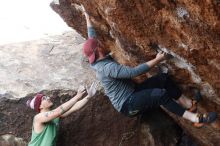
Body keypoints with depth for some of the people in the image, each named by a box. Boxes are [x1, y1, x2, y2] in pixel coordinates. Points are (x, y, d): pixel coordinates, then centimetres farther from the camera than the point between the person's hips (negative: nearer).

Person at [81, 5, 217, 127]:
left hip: (133, 92, 10)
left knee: (164, 78, -3)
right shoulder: (107, 67, -26)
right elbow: (134, 72, -32)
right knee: (160, 94, -31)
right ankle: (195, 118, -25)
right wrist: (157, 60, -25)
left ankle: (189, 104, 0)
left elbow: (92, 39, 20)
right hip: (128, 105, -10)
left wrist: (88, 18, 31)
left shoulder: (99, 61, 6)